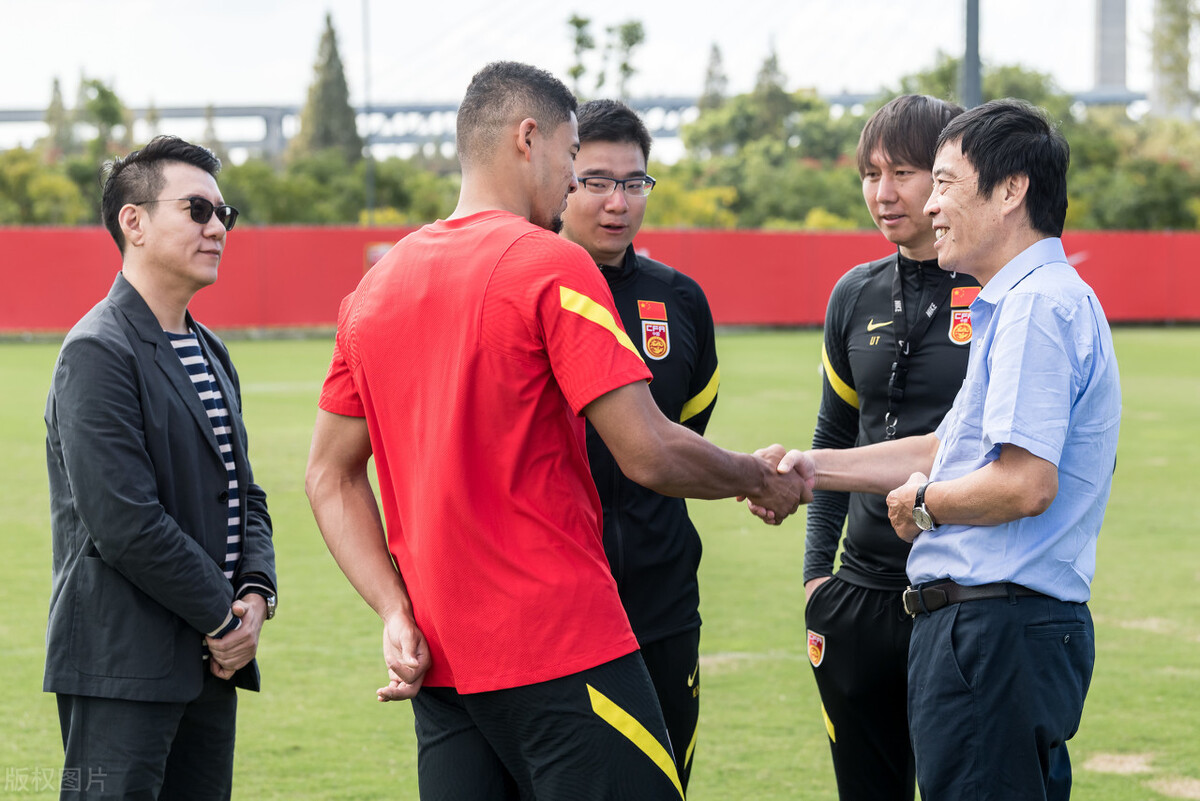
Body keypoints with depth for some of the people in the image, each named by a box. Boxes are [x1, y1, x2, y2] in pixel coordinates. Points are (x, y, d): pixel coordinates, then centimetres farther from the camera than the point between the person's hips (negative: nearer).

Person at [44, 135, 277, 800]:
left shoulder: (210, 353, 17)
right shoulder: (97, 352, -12)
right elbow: (125, 522, -19)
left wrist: (256, 593, 0)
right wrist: (223, 617, -12)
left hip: (211, 666, 9)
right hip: (122, 668, -8)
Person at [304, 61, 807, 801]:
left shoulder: (377, 287, 11)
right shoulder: (552, 267, -10)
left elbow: (330, 476, 13)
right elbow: (650, 455, -14)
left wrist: (397, 614, 6)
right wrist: (761, 480, 4)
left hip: (440, 667, 7)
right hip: (565, 652, -7)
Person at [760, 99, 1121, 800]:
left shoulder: (1037, 306, -16)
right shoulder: (1027, 301, 19)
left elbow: (1025, 484, -25)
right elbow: (952, 451, 26)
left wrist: (921, 501, -8)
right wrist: (814, 469, 21)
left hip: (996, 630, -11)